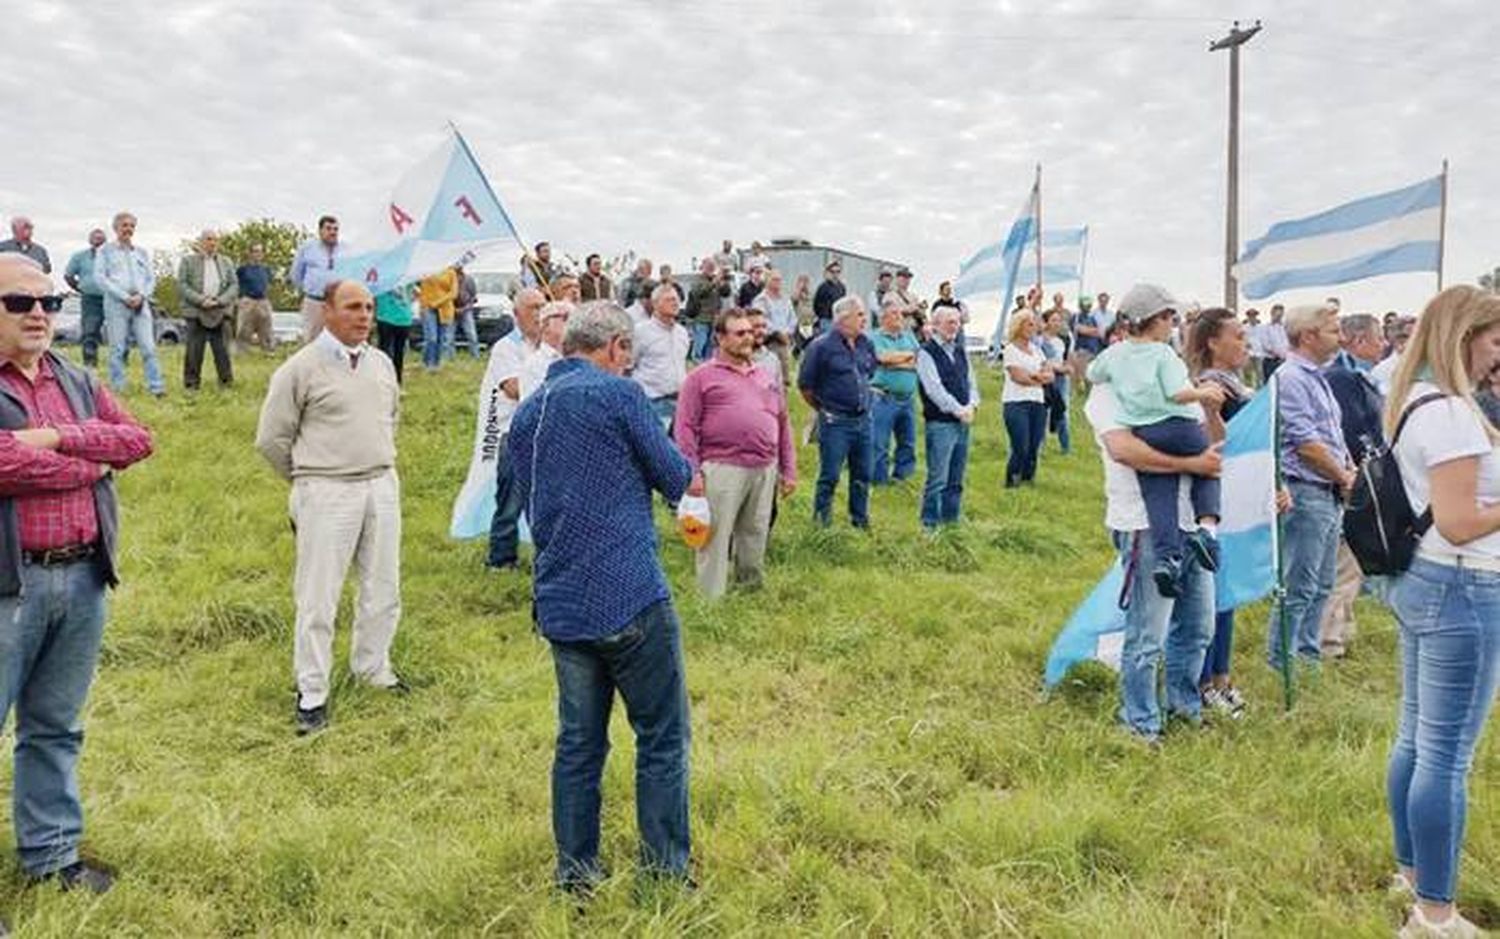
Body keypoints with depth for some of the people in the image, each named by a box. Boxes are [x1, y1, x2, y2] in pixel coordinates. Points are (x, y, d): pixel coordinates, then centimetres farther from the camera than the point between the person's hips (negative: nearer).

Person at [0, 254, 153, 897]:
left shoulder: (76, 382, 14)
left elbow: (137, 438, 3)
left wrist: (58, 438, -11)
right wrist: (93, 464, -8)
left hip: (84, 578, 6)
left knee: (55, 728, 17)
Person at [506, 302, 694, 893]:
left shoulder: (525, 415, 13)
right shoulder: (618, 394, -8)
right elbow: (675, 478, -3)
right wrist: (683, 472, 18)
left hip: (559, 603, 7)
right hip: (630, 598, -7)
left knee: (578, 740, 16)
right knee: (662, 735, 6)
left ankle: (576, 872, 24)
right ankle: (665, 871, 13)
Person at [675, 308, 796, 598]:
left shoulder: (766, 377, 19)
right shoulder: (702, 376, 3)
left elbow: (783, 424, 21)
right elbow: (685, 427, -3)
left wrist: (789, 470, 16)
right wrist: (692, 472, -11)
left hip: (765, 470, 5)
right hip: (722, 469, -5)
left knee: (755, 539, 13)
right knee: (715, 541, -3)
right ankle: (712, 601, 5)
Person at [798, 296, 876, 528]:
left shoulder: (866, 344, 7)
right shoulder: (822, 346, -11)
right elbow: (804, 385, -6)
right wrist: (823, 409, 3)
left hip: (863, 420, 6)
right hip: (835, 422, -6)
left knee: (862, 475, 14)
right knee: (829, 476, 1)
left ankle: (861, 521, 28)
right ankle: (821, 523, 15)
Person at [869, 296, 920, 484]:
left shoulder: (908, 335, 16)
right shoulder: (874, 337, -2)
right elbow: (884, 357, -19)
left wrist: (896, 360, -9)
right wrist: (909, 355, -4)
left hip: (908, 398, 6)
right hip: (883, 398, -6)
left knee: (908, 442, 12)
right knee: (879, 444, -4)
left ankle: (900, 476, 24)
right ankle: (877, 481, 4)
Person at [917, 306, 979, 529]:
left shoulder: (960, 352, 16)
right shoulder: (926, 353, -7)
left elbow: (971, 381, 15)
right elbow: (934, 388, -15)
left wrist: (972, 405, -5)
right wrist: (958, 410, -17)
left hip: (962, 423, 7)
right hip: (939, 424, -7)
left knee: (956, 479, 12)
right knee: (938, 479, -7)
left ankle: (951, 520, 21)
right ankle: (930, 525, 1)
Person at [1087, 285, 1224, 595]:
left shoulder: (1114, 353, 10)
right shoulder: (1163, 353, -6)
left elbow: (1091, 374, 28)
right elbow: (1177, 394, -13)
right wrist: (1204, 393, 3)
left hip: (1143, 435, 4)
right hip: (1180, 427, -4)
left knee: (1159, 497, 3)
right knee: (1207, 471, 18)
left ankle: (1166, 557, -11)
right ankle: (1207, 526, -3)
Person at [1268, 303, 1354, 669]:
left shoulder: (1317, 377, 16)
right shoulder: (1289, 378, -15)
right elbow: (1306, 443, -19)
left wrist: (1350, 470, 5)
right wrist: (1343, 477, -6)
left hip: (1330, 495, 10)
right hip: (1305, 493, -10)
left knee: (1322, 584, 16)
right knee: (1299, 586, -4)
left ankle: (1308, 653, 27)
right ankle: (1281, 661, 6)